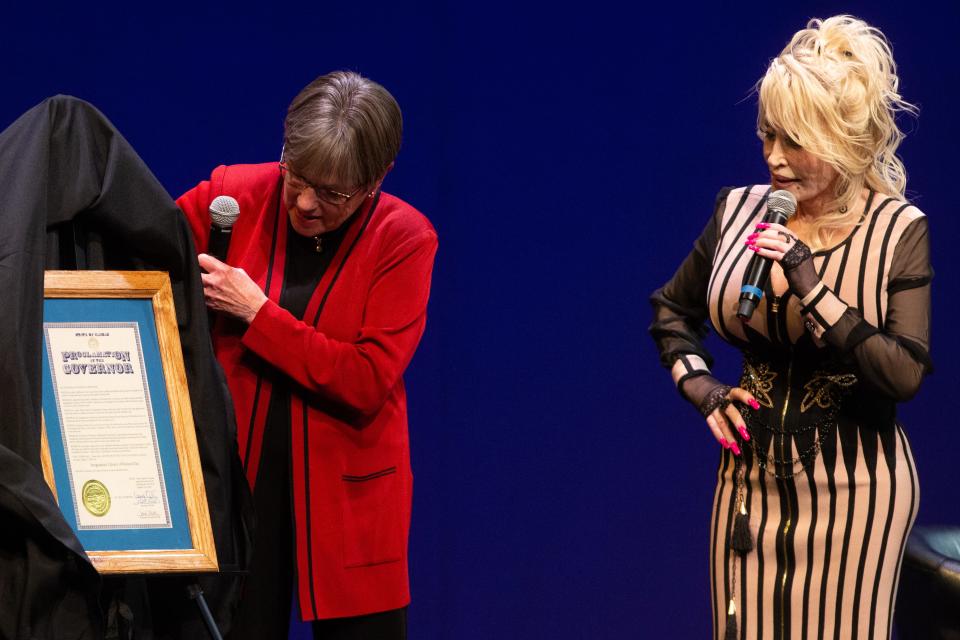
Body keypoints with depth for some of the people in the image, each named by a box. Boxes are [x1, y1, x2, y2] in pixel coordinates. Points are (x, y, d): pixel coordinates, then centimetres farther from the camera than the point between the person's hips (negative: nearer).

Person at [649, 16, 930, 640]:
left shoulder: (899, 231, -10)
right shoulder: (740, 210, 1)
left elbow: (906, 374, -19)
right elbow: (673, 308, 18)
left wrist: (812, 289, -24)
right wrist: (699, 385, 1)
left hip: (852, 487, -4)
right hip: (751, 475, 4)